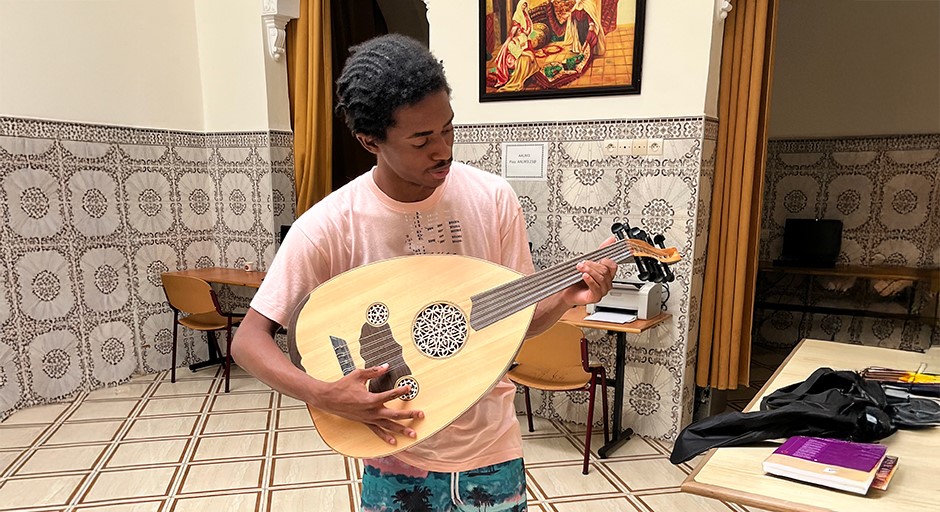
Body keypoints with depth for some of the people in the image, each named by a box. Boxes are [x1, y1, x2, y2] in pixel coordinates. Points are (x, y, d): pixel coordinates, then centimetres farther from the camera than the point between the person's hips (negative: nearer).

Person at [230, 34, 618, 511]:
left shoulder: (493, 198, -11)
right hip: (395, 454, -1)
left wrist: (566, 298, -21)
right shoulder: (330, 225, -17)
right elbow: (249, 339, -13)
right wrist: (324, 395, -28)